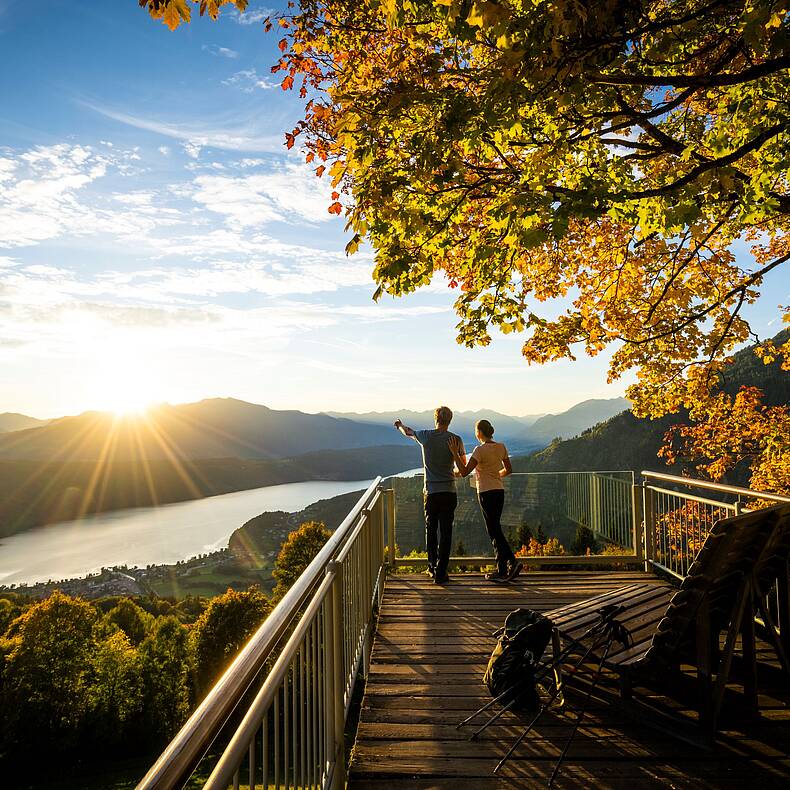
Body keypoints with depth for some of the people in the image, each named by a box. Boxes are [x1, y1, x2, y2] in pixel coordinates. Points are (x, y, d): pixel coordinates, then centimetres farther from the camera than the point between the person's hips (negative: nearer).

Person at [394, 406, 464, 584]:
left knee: (431, 530, 17)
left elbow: (408, 432, 20)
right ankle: (441, 573, 4)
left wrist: (400, 425, 42)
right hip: (449, 492, -1)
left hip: (430, 491, 1)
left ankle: (432, 567, 27)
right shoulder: (455, 439, -3)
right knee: (445, 532, 3)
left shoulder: (425, 436, -2)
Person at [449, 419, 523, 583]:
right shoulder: (501, 447, 6)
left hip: (486, 493, -7)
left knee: (495, 531, -2)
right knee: (495, 530, 13)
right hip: (499, 491, 7)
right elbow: (508, 470, 15)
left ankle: (512, 561, -12)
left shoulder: (480, 450, -15)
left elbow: (464, 472, -17)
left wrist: (455, 453, -12)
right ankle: (502, 570, 15)